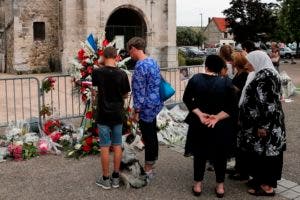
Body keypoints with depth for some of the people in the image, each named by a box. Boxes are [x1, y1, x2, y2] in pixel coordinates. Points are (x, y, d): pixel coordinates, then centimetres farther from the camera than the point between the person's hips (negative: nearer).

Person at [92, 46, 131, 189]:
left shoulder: (97, 72, -9)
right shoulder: (122, 74, -8)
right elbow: (125, 95, 2)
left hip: (103, 115, -1)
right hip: (118, 115, 2)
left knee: (105, 147, 5)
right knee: (117, 146, 10)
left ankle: (105, 179, 14)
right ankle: (115, 178, 19)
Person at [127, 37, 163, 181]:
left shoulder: (140, 66, -20)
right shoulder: (153, 61, 8)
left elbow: (140, 91, -21)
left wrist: (136, 110, -13)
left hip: (147, 106, -9)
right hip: (155, 103, 9)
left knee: (148, 138, 1)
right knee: (152, 134, 20)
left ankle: (148, 170, 13)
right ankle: (152, 161, 36)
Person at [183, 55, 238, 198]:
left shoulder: (195, 79, -7)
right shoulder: (226, 82, -12)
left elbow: (187, 99, -7)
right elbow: (232, 107, -14)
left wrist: (199, 114, -14)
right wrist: (217, 117, -18)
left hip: (199, 124, 1)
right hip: (221, 127, -1)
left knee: (200, 153, 15)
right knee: (220, 155, 14)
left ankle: (197, 184, 22)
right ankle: (220, 186, 22)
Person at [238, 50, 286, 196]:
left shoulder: (266, 75, -18)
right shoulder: (262, 74, 13)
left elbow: (267, 102, -23)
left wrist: (263, 125, -23)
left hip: (264, 123, -10)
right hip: (259, 121, 10)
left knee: (264, 152, -1)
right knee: (261, 151, 16)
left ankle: (267, 186, 9)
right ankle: (261, 179, 28)